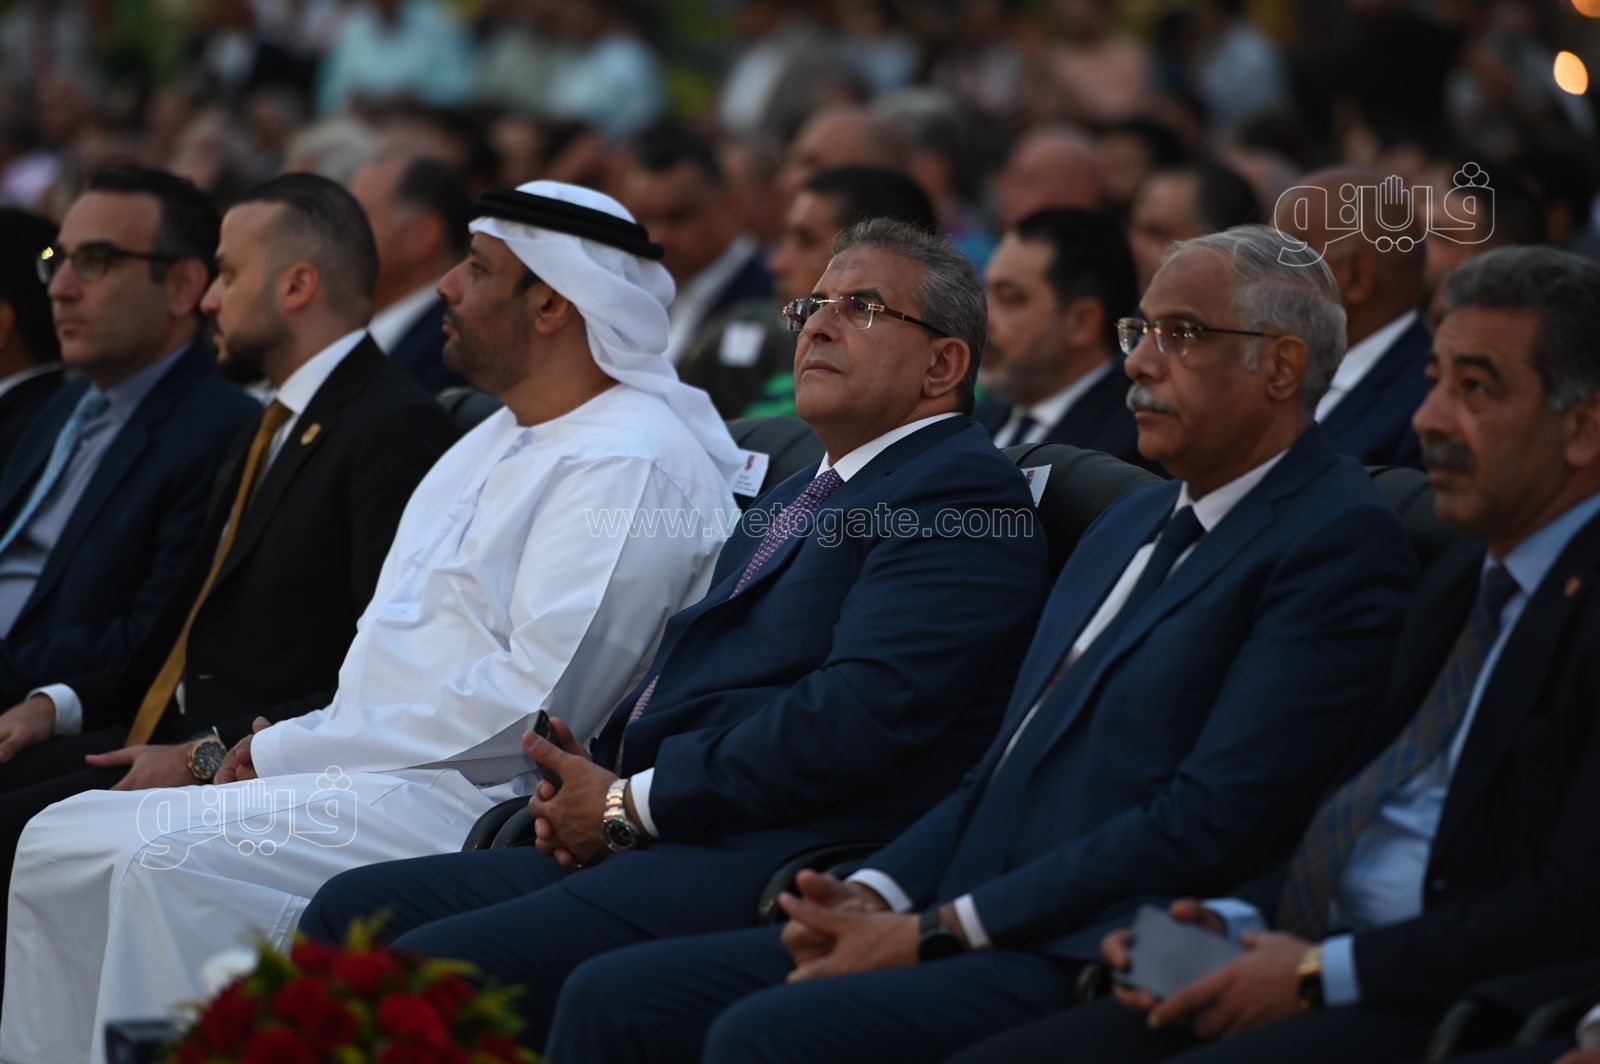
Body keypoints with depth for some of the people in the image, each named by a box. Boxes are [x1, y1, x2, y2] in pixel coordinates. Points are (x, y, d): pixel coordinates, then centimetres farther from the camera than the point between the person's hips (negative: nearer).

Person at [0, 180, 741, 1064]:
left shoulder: (632, 461, -12)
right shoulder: (497, 442, 21)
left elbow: (538, 700, -21)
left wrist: (293, 752, -15)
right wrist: (282, 750, 5)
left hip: (475, 802, -10)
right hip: (365, 780, 10)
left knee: (177, 856, -28)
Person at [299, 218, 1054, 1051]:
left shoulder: (961, 491, -5)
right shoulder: (791, 500, 28)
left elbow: (860, 711, -18)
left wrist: (631, 804, -11)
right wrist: (594, 779, 3)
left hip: (766, 867, -10)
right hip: (648, 844, 10)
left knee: (421, 973, -24)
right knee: (347, 913, -1)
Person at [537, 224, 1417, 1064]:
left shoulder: (1340, 542, -7)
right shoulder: (1132, 524, 23)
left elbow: (1209, 821, -15)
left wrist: (939, 930, -15)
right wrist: (875, 895, 1)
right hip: (970, 930, 9)